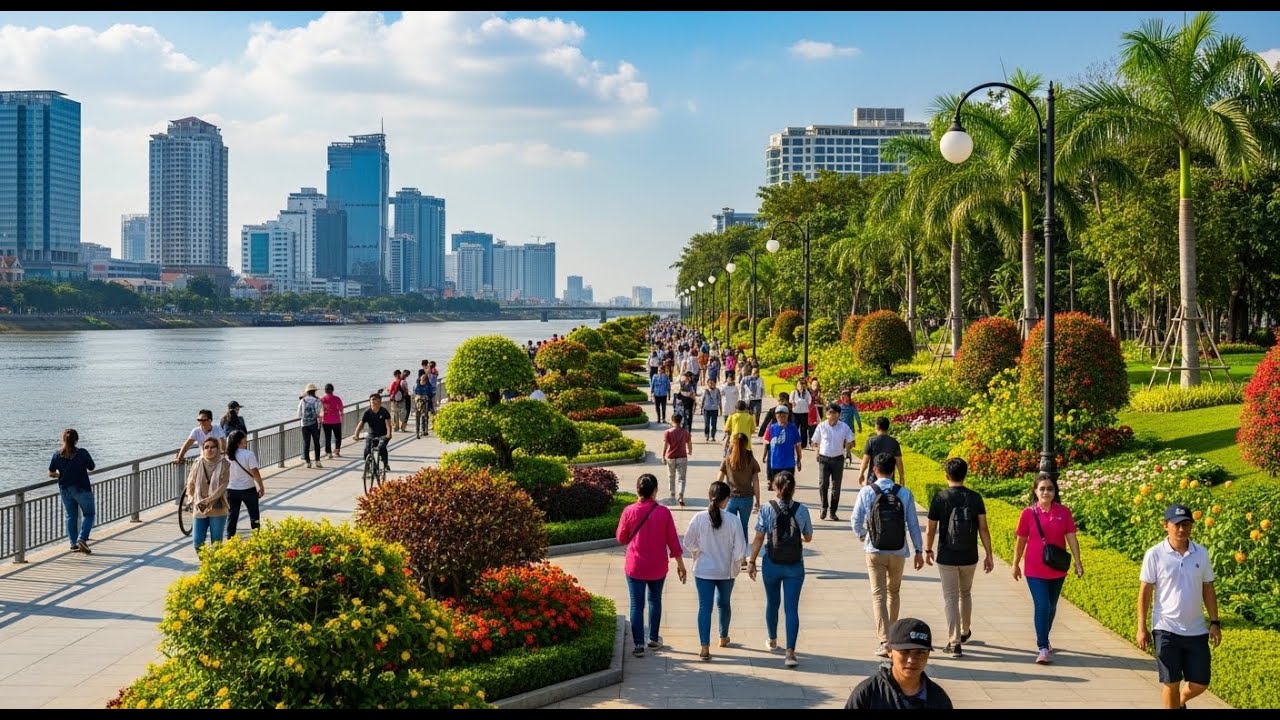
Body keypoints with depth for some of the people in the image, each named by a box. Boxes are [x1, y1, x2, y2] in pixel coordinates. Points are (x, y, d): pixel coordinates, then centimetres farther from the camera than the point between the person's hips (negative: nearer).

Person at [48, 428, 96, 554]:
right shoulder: (82, 453, -13)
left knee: (71, 516, 15)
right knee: (89, 514, 8)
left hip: (65, 489, 4)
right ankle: (82, 538, -10)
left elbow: (51, 473, 2)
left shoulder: (57, 454, -3)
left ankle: (73, 544, 14)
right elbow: (92, 468, -1)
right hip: (81, 489, -4)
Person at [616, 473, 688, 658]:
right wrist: (680, 564, 4)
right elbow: (672, 540, -6)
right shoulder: (663, 512, -11)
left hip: (635, 566, -1)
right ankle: (654, 639, 28)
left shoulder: (629, 511, -11)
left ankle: (638, 644, 3)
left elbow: (621, 538, 0)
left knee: (637, 604, 5)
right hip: (658, 567, 1)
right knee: (655, 600, 20)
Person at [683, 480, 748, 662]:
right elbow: (740, 548, -12)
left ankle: (705, 647, -7)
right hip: (726, 571, 1)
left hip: (703, 570, -1)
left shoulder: (699, 518, -13)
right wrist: (738, 561, 8)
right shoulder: (732, 520, -15)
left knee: (705, 607, 2)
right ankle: (723, 638, 40)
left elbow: (689, 543, -4)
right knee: (724, 604, 22)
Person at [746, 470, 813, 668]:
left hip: (772, 564, 1)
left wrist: (751, 561, -1)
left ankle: (772, 641, 39)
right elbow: (808, 538, 5)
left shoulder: (767, 509, -9)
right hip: (795, 566, 0)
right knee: (792, 608, 0)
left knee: (772, 604, 20)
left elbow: (759, 538, -9)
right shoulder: (802, 510, -7)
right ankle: (790, 651, -10)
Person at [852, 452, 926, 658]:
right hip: (898, 552, 2)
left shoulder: (867, 492, -8)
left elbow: (856, 520, -3)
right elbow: (913, 524, -1)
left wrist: (861, 536, 18)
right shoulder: (904, 494, -4)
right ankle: (891, 632, 36)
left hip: (875, 551, -2)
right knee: (893, 592, 21)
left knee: (878, 595, 0)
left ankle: (885, 641, -11)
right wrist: (919, 550, 8)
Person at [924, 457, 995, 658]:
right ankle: (965, 632, 41)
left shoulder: (940, 498, -9)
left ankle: (954, 643, -4)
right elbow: (983, 529, -5)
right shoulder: (975, 498, -3)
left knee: (950, 598, 2)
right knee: (966, 594, 23)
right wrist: (989, 555, 2)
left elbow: (931, 530, -4)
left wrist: (928, 550, 12)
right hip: (970, 558, 3)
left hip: (947, 558, -3)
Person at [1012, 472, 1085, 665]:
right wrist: (1015, 564, 7)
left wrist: (1078, 562, -6)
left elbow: (1071, 538, -1)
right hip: (1035, 570, -3)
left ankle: (1043, 639, 37)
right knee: (1042, 606, -11)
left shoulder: (1063, 512, -4)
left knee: (1051, 607, 16)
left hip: (1057, 569, 3)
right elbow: (1021, 541, 1)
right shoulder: (1028, 513, -8)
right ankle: (1043, 649, -7)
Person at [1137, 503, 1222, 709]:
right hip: (1167, 629, -3)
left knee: (1200, 683, 8)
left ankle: (1179, 702, 38)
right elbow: (1145, 592, -3)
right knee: (1171, 683, 2)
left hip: (1197, 630, 3)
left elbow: (1208, 589, 9)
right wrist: (1141, 628, -5)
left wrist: (1215, 622, 4)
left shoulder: (1202, 553, 1)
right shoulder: (1154, 555, -8)